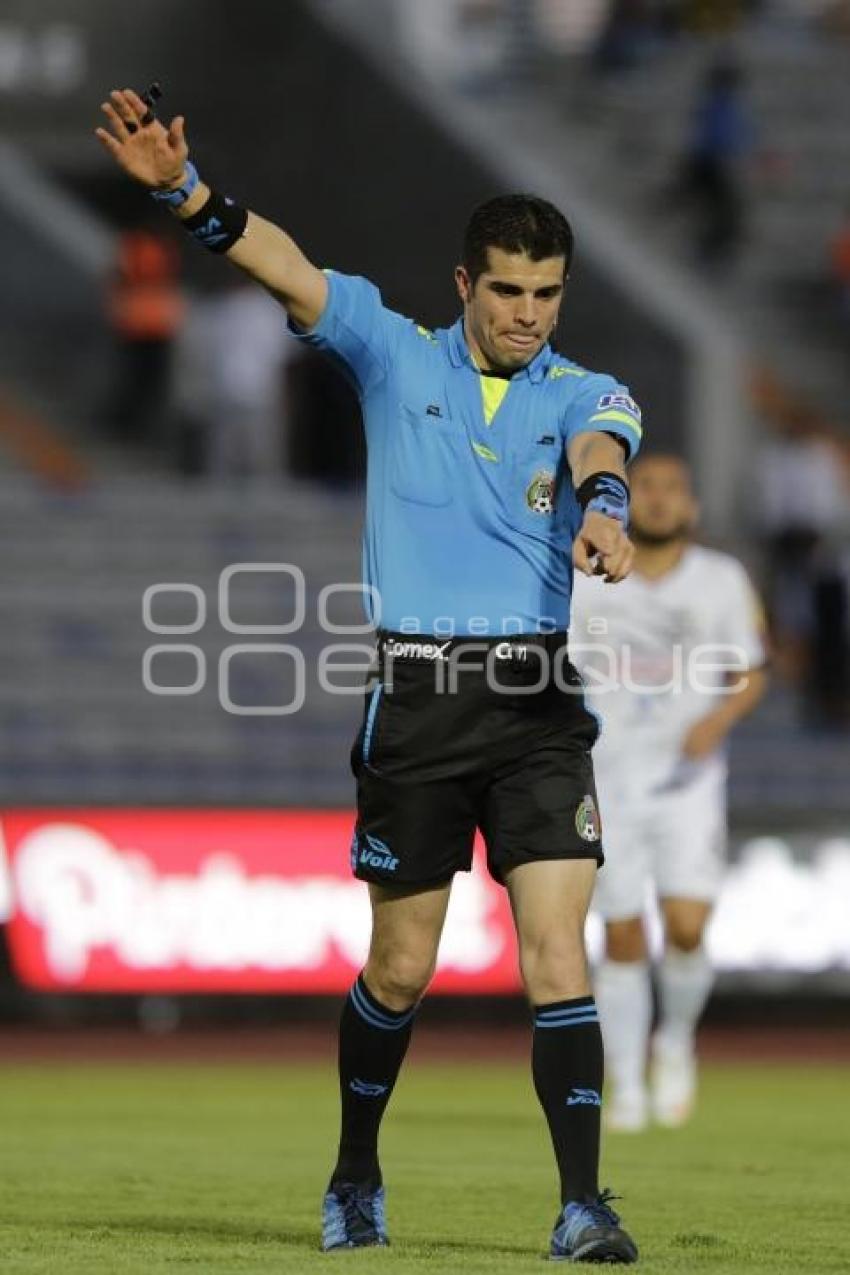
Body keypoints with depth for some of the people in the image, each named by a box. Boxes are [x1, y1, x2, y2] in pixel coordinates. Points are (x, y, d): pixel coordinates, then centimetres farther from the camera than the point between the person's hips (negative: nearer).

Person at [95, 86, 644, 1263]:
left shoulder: (586, 396, 4)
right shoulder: (395, 356, 5)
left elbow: (598, 456, -19)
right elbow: (286, 268, -8)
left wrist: (602, 512, -43)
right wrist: (184, 189, -23)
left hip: (537, 702, 0)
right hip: (415, 698, 0)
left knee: (557, 954, -11)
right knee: (400, 967, 8)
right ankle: (355, 1180, 29)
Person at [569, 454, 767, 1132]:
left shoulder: (722, 580, 1)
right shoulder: (586, 583, 0)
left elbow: (752, 675, 7)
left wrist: (720, 718, -14)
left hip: (689, 778, 0)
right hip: (609, 778, 0)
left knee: (686, 929, -13)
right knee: (623, 940, 1)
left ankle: (675, 1040, 16)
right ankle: (627, 1088, 14)